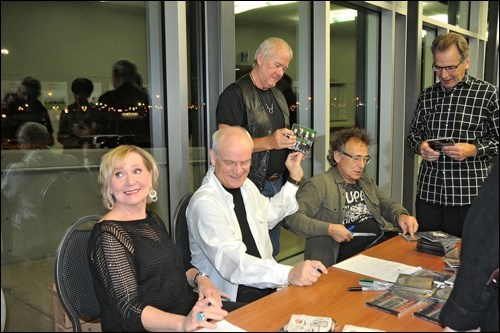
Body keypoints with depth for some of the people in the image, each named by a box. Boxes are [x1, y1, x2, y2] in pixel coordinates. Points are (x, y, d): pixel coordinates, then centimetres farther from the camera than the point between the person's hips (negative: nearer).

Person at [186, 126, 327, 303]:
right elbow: (232, 261, -31)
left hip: (264, 282, 8)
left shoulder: (246, 185, 9)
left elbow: (270, 214, 29)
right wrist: (289, 274, -40)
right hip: (229, 297, -8)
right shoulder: (204, 202, -19)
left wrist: (294, 179, 24)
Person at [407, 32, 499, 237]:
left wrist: (473, 149, -16)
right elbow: (413, 134, 17)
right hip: (428, 192, 4)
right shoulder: (426, 96, 9)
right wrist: (420, 146, -4)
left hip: (469, 197, -3)